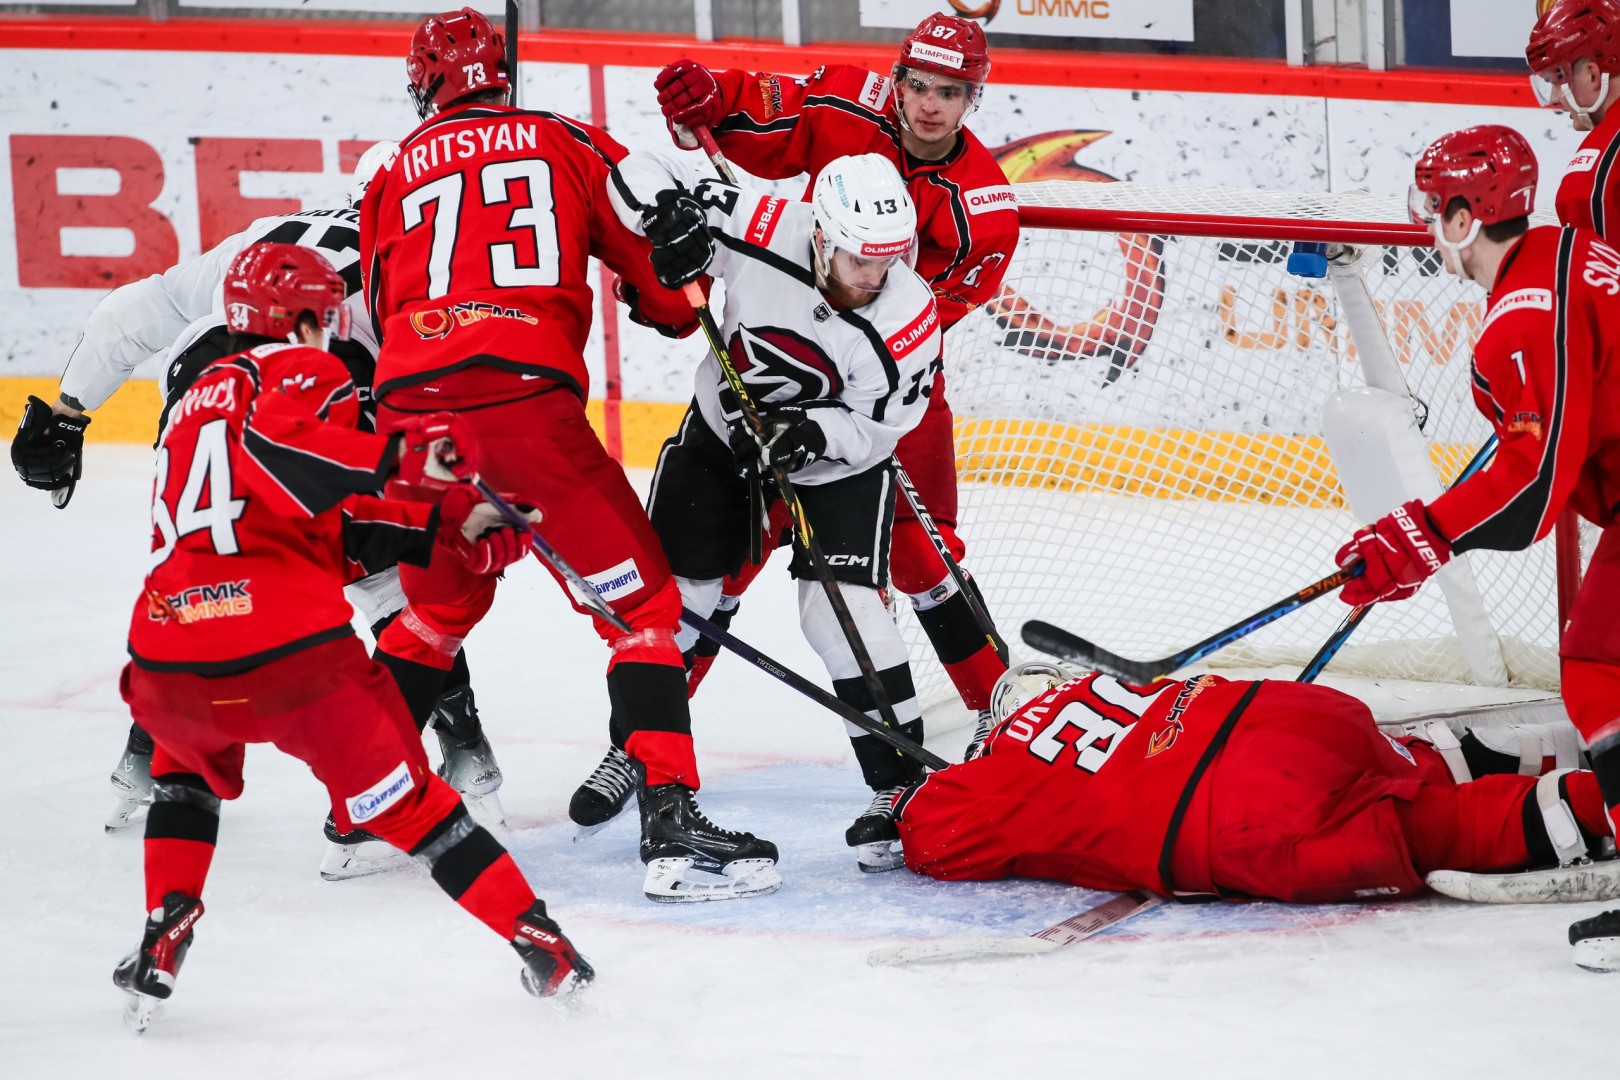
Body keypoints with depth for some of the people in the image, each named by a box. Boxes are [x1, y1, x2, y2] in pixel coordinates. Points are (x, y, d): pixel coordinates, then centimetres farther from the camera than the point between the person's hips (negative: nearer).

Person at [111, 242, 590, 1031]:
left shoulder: (199, 396, 31)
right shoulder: (300, 371, 9)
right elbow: (274, 449, -17)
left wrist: (451, 531, 23)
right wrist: (401, 454, -25)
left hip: (168, 665, 5)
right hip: (292, 651, -5)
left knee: (187, 760, 36)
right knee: (405, 800, 8)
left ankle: (164, 935, 22)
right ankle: (541, 945, 6)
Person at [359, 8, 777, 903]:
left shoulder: (395, 176, 23)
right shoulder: (566, 143, 16)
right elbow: (656, 254, 12)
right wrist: (684, 318, 34)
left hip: (410, 403, 4)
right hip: (523, 396, -4)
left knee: (441, 601, 28)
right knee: (640, 600, 2)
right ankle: (670, 822, -11)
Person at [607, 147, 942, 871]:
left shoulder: (909, 318, -31)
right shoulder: (763, 234, -30)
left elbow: (874, 426, -21)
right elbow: (636, 173, -23)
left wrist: (811, 432, -39)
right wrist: (670, 210, -43)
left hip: (839, 463, -2)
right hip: (723, 431, 2)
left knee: (841, 611, -18)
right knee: (667, 593, 8)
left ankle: (900, 787, -7)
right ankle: (631, 751, 32)